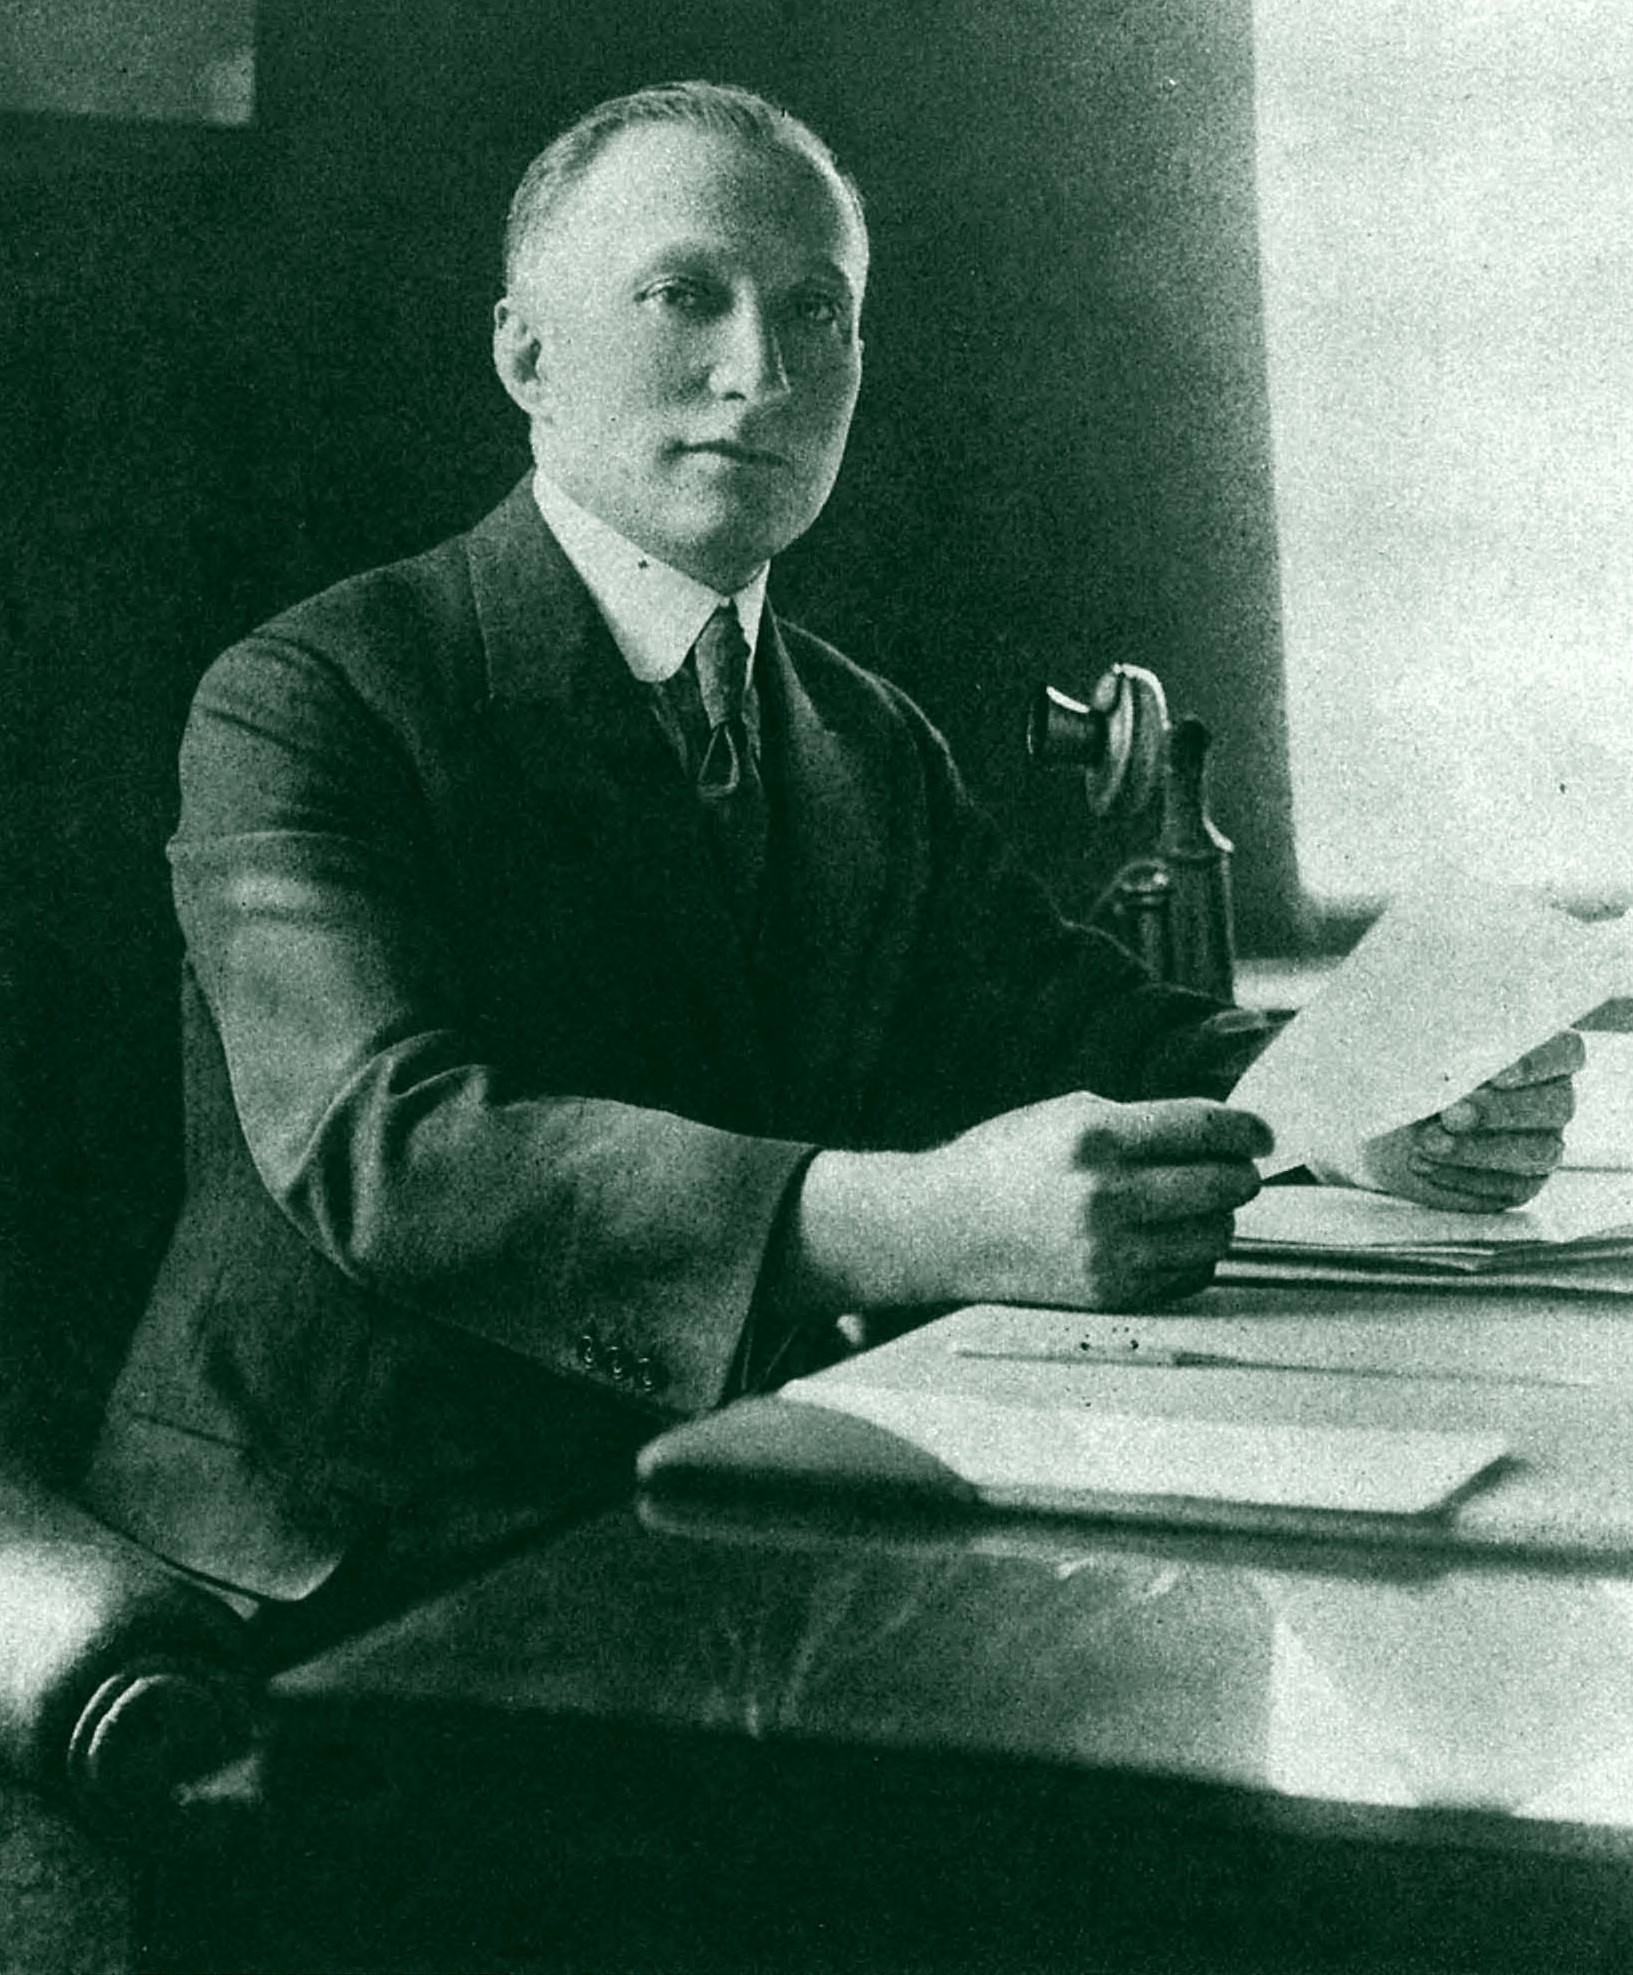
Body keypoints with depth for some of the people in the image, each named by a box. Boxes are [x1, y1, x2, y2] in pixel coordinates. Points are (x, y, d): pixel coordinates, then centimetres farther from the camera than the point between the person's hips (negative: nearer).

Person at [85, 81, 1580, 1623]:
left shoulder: (874, 746, 12)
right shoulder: (304, 702, -10)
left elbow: (1071, 1018, 5)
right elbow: (381, 1144, -25)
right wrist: (917, 1223, -38)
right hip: (348, 1575, -6)